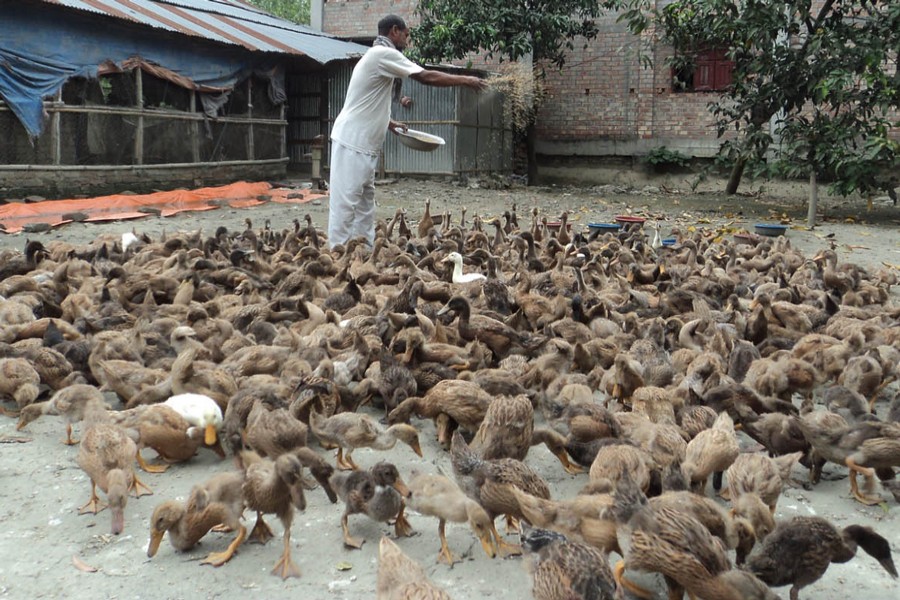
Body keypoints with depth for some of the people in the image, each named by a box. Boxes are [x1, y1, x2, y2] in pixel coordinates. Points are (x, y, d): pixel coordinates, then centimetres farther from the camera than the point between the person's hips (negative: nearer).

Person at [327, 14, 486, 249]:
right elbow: (427, 77, -16)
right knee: (345, 203, -9)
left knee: (364, 202, 12)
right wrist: (465, 80, -6)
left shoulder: (377, 56, 20)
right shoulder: (384, 54, -12)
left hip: (363, 143, 10)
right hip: (353, 141, -10)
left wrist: (390, 123, 16)